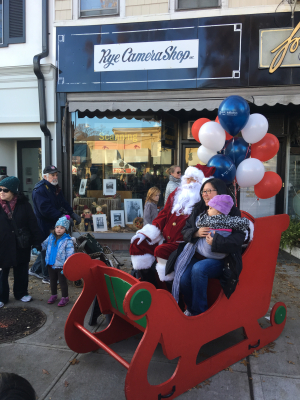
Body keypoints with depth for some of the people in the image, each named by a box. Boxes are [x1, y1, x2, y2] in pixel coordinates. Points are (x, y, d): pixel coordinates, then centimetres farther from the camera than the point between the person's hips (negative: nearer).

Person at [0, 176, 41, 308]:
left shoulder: (23, 204, -6)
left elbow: (32, 223, -3)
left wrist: (37, 241, -3)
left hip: (21, 244, 1)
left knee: (21, 270, 14)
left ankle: (21, 293, 33)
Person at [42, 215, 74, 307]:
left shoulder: (68, 240, -18)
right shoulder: (51, 237, 0)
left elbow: (69, 255, -18)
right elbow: (44, 244, 16)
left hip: (61, 266, -6)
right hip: (51, 264, 6)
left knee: (62, 282, 8)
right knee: (52, 281, 21)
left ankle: (65, 297, 24)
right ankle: (53, 295, 40)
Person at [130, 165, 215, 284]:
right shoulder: (176, 194, 12)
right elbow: (163, 215, 10)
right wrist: (145, 233, 2)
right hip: (165, 238, 7)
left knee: (161, 250, -30)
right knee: (137, 244, -4)